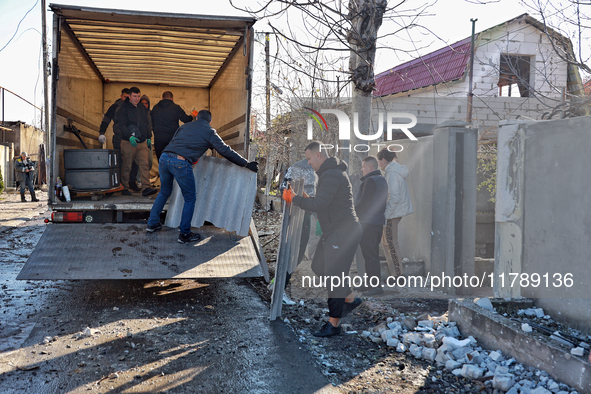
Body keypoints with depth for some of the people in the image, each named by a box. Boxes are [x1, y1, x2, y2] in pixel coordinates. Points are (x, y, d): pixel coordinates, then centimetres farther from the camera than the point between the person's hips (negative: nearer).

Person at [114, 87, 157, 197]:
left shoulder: (143, 109, 16)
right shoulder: (123, 109, -3)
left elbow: (147, 124, 25)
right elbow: (120, 125, -12)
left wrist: (148, 137, 18)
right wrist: (130, 136, -24)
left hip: (142, 143, 5)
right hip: (128, 143, -5)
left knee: (144, 164, -8)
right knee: (126, 167, 3)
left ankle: (146, 188, -15)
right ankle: (125, 188, 14)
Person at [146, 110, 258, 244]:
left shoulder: (185, 126, 26)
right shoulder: (209, 131, 12)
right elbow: (225, 151, 6)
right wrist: (247, 164, 10)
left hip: (164, 158, 6)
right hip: (181, 162, -6)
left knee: (164, 192, 27)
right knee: (190, 199, 9)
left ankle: (152, 224, 33)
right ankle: (184, 234, 10)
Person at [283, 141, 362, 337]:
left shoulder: (332, 175, -19)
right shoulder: (328, 173, 16)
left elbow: (319, 204, -27)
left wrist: (294, 198, -15)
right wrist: (307, 199, 9)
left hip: (343, 232, -11)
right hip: (333, 232, 11)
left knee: (334, 276, -6)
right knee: (319, 267, 16)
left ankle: (333, 324, 4)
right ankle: (350, 299, 28)